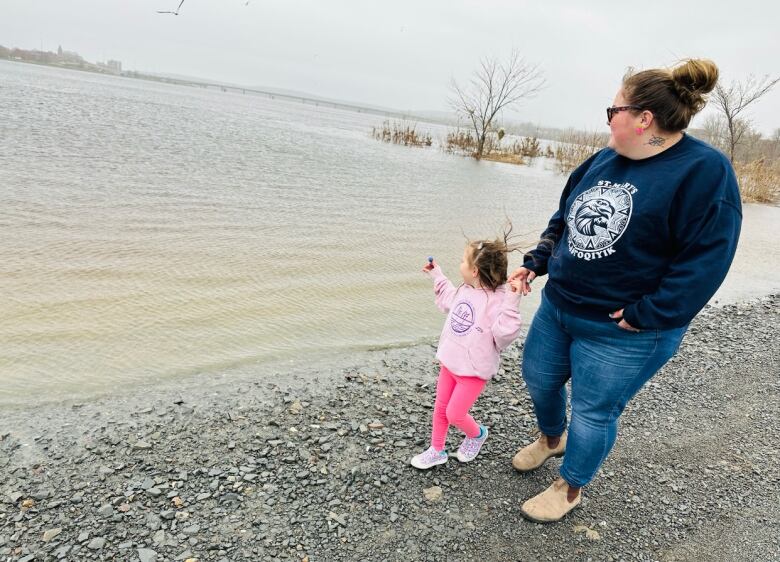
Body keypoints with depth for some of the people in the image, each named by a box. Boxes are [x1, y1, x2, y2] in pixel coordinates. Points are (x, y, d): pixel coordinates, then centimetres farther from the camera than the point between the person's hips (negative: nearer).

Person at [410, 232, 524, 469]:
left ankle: (476, 434, 34)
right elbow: (448, 300, 22)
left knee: (455, 414, 1)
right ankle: (436, 450, 36)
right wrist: (436, 275, 23)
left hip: (473, 370, -8)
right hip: (450, 362, 8)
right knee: (440, 408, 16)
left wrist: (512, 300, -43)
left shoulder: (498, 300, -25)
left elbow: (504, 332, -35)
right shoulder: (465, 290, 0)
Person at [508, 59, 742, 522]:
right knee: (538, 378, 21)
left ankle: (570, 490, 35)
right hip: (557, 306, 7)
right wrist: (536, 264, 4)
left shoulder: (705, 171, -16)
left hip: (621, 333, -7)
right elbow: (563, 220, 14)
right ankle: (552, 438, 52)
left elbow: (706, 259, -21)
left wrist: (644, 317, -22)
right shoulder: (604, 161, 5)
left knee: (593, 413, 8)